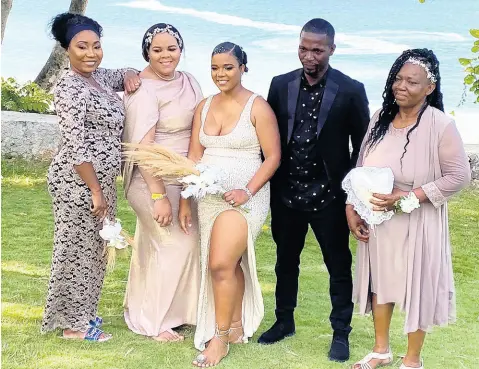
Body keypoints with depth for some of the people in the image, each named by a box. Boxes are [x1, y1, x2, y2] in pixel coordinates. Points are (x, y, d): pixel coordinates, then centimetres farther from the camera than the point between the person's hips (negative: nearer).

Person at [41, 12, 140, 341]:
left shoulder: (99, 77, 8)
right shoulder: (70, 88, -17)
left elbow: (124, 73, 30)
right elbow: (76, 147, -22)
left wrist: (130, 76, 6)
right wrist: (95, 190, -21)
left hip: (100, 180, 9)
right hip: (79, 182, -9)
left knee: (93, 249, 18)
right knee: (77, 250, 1)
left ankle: (82, 312, 32)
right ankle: (74, 324, 13)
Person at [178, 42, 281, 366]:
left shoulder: (258, 107, -7)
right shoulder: (204, 107, 9)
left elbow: (273, 157, -8)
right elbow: (194, 156, 9)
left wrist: (247, 191, -18)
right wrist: (185, 201, 6)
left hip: (244, 196, -5)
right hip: (209, 195, 5)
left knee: (221, 264, -12)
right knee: (231, 264, 12)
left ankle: (221, 338, 1)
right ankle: (236, 327, 25)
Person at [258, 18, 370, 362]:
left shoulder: (351, 90, -8)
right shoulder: (281, 85, 1)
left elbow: (362, 145, -3)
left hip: (329, 195, -3)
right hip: (286, 193, 3)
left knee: (339, 266, 8)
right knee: (286, 262, 17)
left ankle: (341, 333, 22)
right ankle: (285, 321, 35)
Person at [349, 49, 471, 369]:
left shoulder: (441, 125, -16)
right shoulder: (380, 118, 0)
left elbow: (459, 176, -17)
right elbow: (361, 170, 6)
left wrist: (408, 197, -22)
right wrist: (352, 209, -2)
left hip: (417, 223, -5)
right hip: (378, 220, 5)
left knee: (417, 287, 9)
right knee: (380, 281, 17)